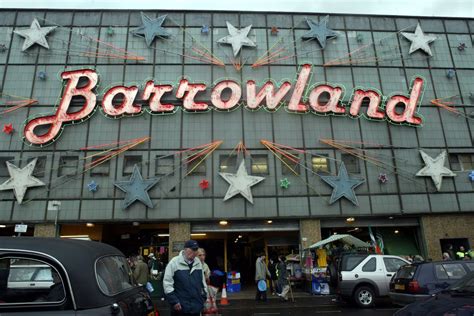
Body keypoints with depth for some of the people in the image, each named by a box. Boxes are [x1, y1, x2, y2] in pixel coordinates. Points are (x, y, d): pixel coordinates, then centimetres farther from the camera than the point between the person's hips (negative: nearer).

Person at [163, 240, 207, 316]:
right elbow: (167, 283, -10)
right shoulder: (174, 262, -8)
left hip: (196, 307, 5)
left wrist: (205, 297, 15)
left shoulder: (198, 262, 8)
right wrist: (174, 301, -13)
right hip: (180, 308, -5)